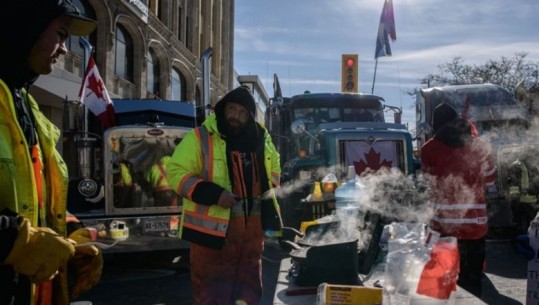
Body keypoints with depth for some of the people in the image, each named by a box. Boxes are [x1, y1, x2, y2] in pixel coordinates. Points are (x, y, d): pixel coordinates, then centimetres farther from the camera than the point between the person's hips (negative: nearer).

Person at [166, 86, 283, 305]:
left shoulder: (261, 138, 9)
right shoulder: (202, 137, -9)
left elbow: (274, 169, 24)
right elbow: (175, 172, -13)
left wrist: (268, 192, 5)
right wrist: (213, 194, -22)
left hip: (252, 225, 6)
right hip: (214, 225, -5)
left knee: (249, 283, 18)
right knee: (211, 287, 2)